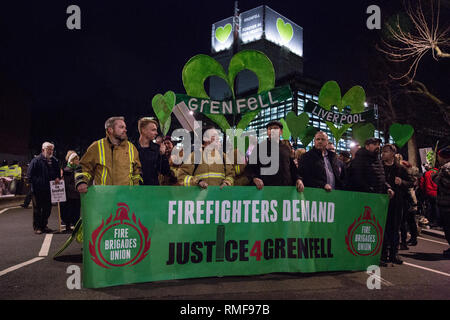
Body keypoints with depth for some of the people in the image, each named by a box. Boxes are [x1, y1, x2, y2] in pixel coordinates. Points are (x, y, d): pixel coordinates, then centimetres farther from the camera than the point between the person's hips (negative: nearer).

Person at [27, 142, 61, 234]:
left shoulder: (54, 161, 9)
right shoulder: (36, 161, -6)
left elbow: (58, 173, 19)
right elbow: (30, 175, -7)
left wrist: (57, 178, -1)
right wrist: (36, 183, -13)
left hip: (49, 189, 5)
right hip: (38, 190, -5)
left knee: (47, 208, 11)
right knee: (37, 209, 4)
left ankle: (44, 225, 23)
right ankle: (37, 227, 12)